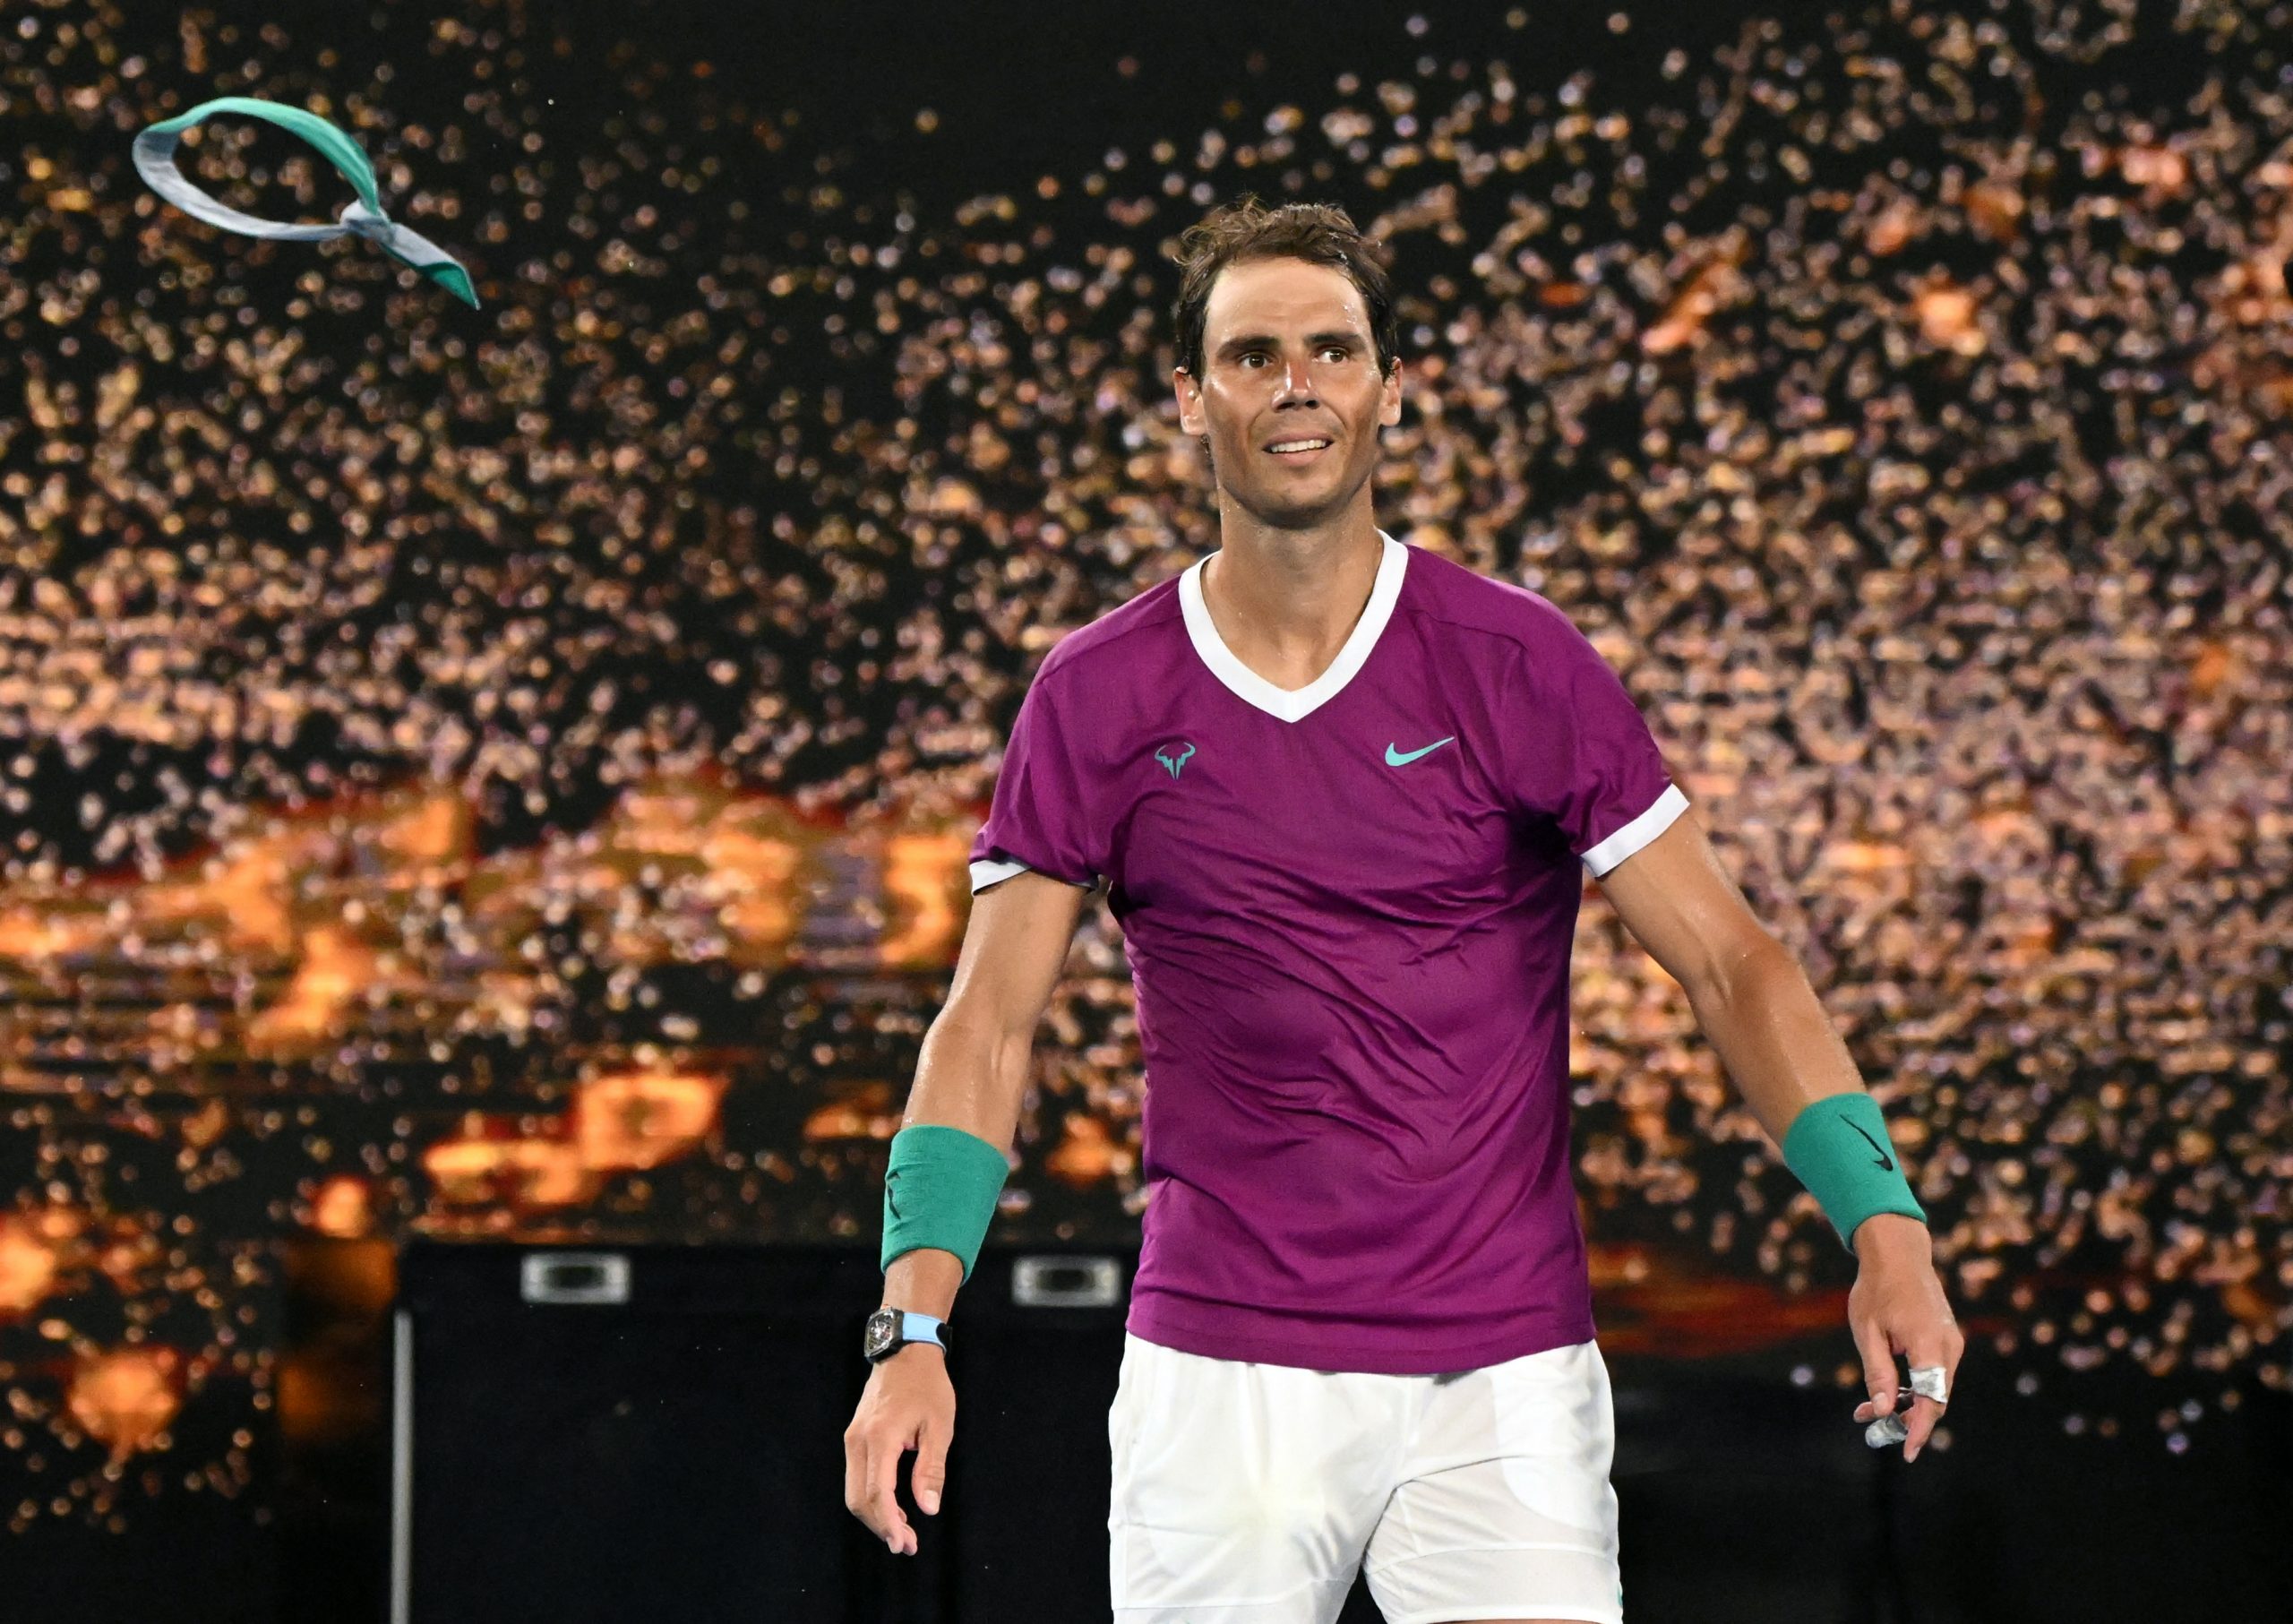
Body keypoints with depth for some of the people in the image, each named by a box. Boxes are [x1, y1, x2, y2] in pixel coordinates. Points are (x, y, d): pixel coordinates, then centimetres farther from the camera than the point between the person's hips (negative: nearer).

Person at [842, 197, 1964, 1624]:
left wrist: (1885, 1226, -14)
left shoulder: (1518, 663, -1)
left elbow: (1729, 960, -1)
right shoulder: (1096, 700, 3)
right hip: (1219, 1381, 1)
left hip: (1504, 1375, -1)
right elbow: (988, 1027, 3)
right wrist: (914, 1328, -10)